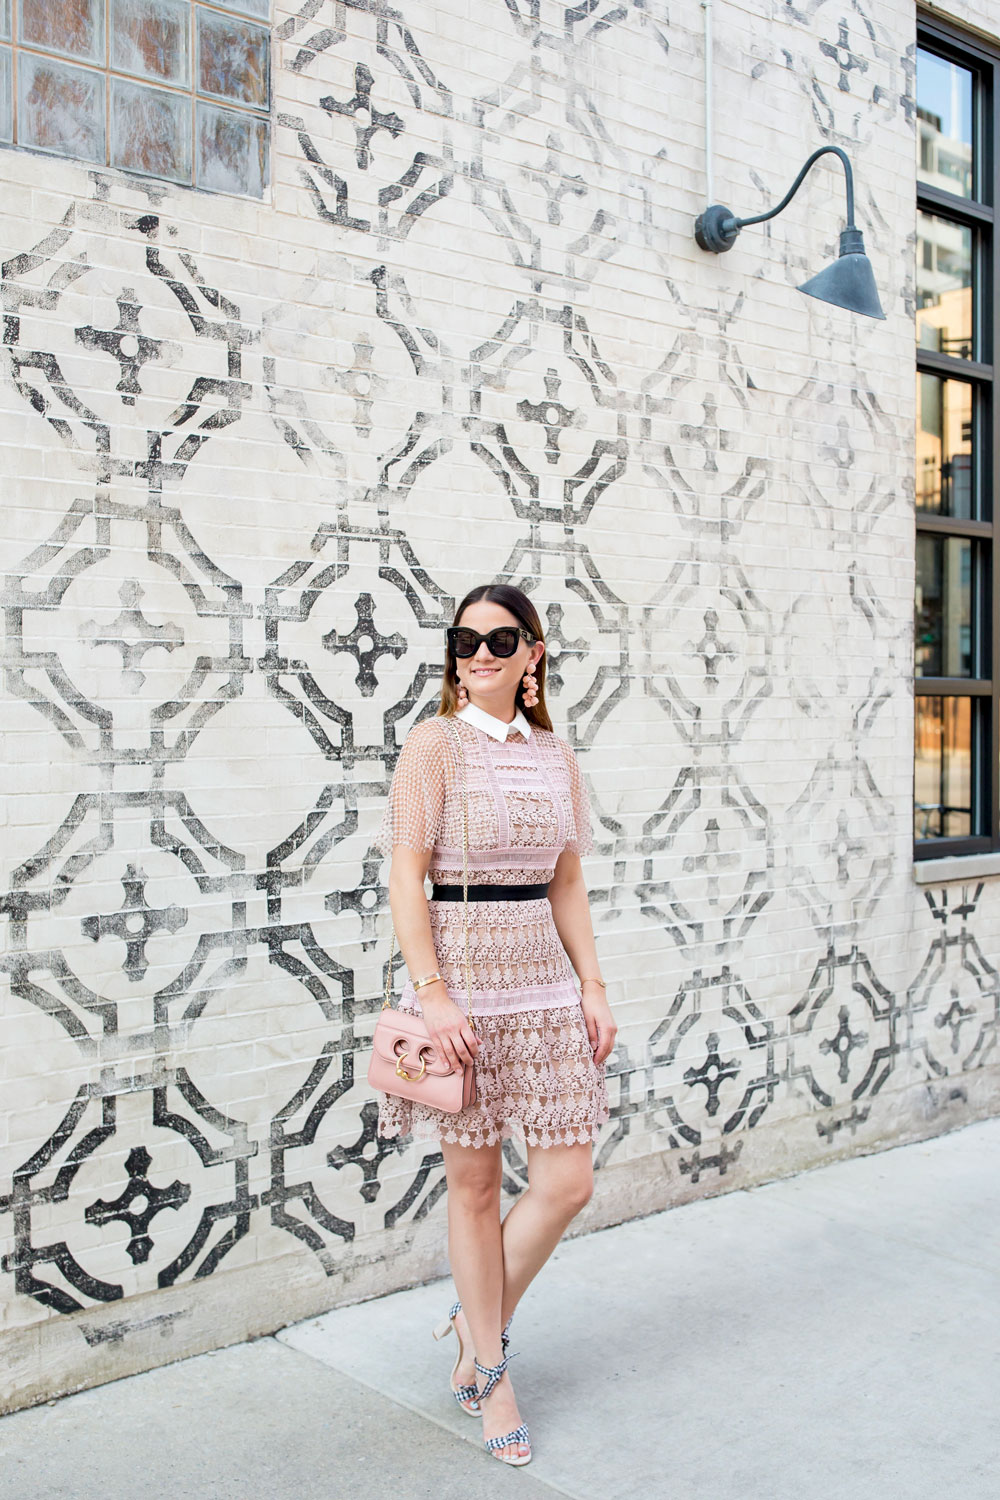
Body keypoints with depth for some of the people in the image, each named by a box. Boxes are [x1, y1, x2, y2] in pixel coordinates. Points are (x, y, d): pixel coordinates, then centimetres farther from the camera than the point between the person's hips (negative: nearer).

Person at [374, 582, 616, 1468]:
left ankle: (477, 1324, 28)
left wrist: (593, 986, 7)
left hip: (544, 987, 5)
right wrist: (432, 993, -17)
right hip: (460, 984, -4)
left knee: (567, 1185, 2)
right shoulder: (434, 743, -4)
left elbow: (567, 885, 14)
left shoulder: (556, 755, 10)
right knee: (475, 1186, 6)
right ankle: (492, 1375, 26)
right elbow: (406, 878, -9)